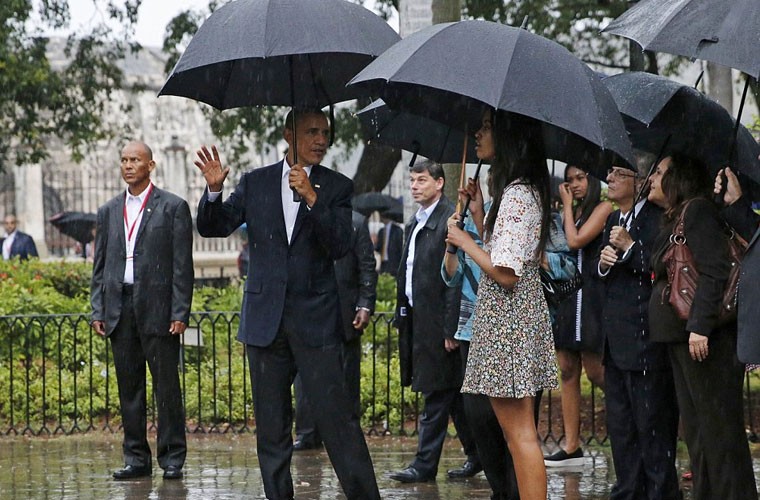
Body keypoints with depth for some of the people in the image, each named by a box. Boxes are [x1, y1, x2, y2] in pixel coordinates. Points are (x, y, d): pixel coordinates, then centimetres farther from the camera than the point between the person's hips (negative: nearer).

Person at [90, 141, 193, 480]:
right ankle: (136, 458, 12)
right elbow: (99, 266, 15)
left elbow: (183, 265, -3)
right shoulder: (109, 211, 15)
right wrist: (98, 311, 6)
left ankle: (172, 458, 3)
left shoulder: (173, 207, 1)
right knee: (129, 387, 7)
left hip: (157, 308, -4)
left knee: (167, 387, -2)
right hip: (119, 309, 4)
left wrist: (179, 313, -10)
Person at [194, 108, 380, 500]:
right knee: (271, 428, 8)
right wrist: (214, 190, -13)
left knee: (337, 419, -8)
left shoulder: (336, 187, 2)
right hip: (265, 320, 3)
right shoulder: (255, 183, 7)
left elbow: (340, 246, -10)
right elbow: (212, 227, 6)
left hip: (315, 321, -2)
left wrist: (311, 198, -22)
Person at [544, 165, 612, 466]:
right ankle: (571, 447, 7)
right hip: (566, 292, 8)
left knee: (595, 371, -10)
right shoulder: (572, 212, 18)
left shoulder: (603, 208, -5)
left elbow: (575, 241, -16)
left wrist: (567, 206, -5)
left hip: (590, 292, -8)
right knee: (567, 370, 5)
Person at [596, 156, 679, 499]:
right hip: (616, 339, 9)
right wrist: (603, 263, 2)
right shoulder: (614, 220, 16)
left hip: (645, 339, -9)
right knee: (619, 424, 14)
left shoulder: (658, 219, -12)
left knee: (652, 425, -3)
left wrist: (630, 247, -21)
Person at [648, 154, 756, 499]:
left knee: (717, 428, -8)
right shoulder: (674, 219, 20)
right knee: (695, 431, 12)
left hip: (705, 339, -10)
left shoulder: (697, 211, -10)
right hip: (680, 339, 10)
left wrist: (700, 326, -24)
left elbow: (715, 271, -19)